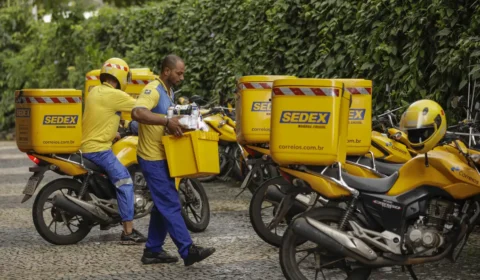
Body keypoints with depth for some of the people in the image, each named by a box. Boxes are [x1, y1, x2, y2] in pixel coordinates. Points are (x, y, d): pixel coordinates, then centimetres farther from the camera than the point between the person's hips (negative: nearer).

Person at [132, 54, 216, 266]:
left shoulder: (169, 92, 15)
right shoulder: (153, 90, -17)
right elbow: (137, 113, -35)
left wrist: (177, 123, 8)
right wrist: (167, 121, -38)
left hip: (163, 157, 10)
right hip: (152, 158, -10)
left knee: (163, 205, 14)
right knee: (171, 205, -9)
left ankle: (153, 250, 21)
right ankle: (188, 251, -9)